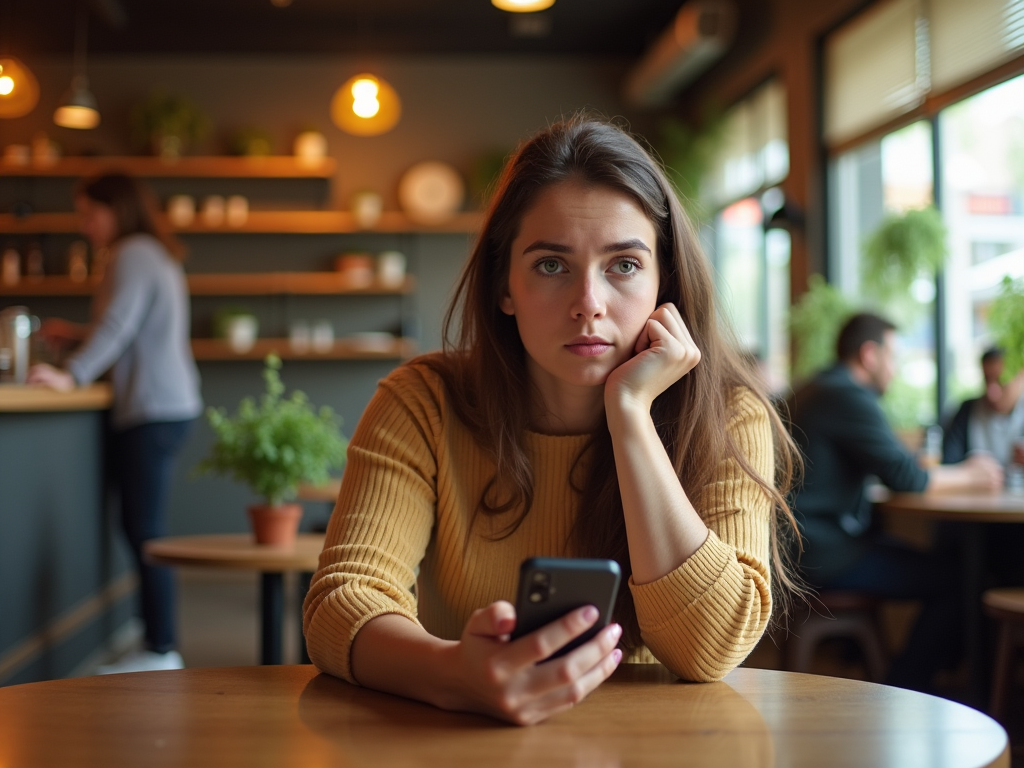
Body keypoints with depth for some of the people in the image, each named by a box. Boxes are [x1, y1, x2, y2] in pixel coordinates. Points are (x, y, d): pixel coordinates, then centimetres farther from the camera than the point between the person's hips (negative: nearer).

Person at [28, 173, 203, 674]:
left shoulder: (133, 254, -7)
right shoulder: (156, 256, 22)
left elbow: (117, 326, -17)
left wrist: (72, 375, -21)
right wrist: (78, 335, 20)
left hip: (153, 412, -10)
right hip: (167, 406, 10)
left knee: (144, 529, -8)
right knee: (141, 527, 10)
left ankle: (161, 651, -5)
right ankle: (159, 645, 13)